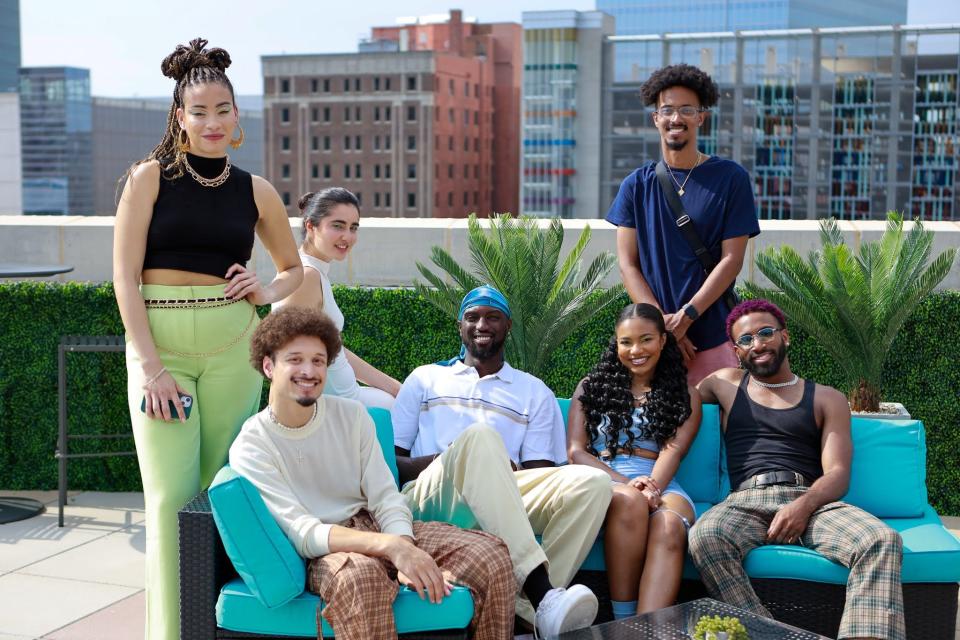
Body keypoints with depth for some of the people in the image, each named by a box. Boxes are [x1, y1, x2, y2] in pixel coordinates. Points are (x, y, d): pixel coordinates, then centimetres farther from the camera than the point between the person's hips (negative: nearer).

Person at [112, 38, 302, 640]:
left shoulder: (255, 190, 9)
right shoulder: (151, 177, 2)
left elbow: (294, 268, 22)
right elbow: (125, 276, -3)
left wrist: (267, 292, -1)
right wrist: (151, 366, -12)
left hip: (232, 346, 2)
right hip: (159, 344, -2)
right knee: (173, 495, -6)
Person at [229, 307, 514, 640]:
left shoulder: (351, 415, 5)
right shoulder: (250, 448, -8)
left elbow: (385, 499, 0)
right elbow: (303, 535, -18)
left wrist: (405, 551, -23)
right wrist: (391, 546, -33)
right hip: (323, 551, -5)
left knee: (491, 555, -18)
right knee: (361, 576, -42)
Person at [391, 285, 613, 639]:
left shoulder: (535, 392, 22)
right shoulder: (425, 378, 22)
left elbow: (540, 476, 12)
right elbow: (389, 462, 12)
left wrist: (509, 471, -12)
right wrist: (446, 459, -7)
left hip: (505, 504, 2)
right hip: (430, 497, -2)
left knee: (592, 482, -24)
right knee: (479, 436, -34)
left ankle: (527, 611, -36)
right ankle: (543, 595, -47)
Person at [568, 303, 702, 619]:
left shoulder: (684, 394, 20)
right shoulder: (591, 386, 19)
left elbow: (673, 450, 2)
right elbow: (576, 452, 7)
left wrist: (652, 487, -22)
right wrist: (626, 484, -12)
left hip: (660, 484, 0)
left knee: (669, 526, -37)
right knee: (630, 500, -38)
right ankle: (623, 622, -34)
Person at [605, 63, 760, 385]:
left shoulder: (731, 179, 3)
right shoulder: (636, 186, 8)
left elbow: (732, 259, -2)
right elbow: (627, 264, 3)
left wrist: (685, 317, -12)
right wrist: (661, 322, -10)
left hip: (713, 337, -1)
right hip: (651, 336, 1)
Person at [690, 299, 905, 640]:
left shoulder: (827, 399, 18)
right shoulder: (726, 384, 25)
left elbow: (837, 473, 4)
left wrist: (803, 506, -17)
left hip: (812, 500, 0)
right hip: (747, 501, 0)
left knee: (882, 541, -32)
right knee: (705, 536, -37)